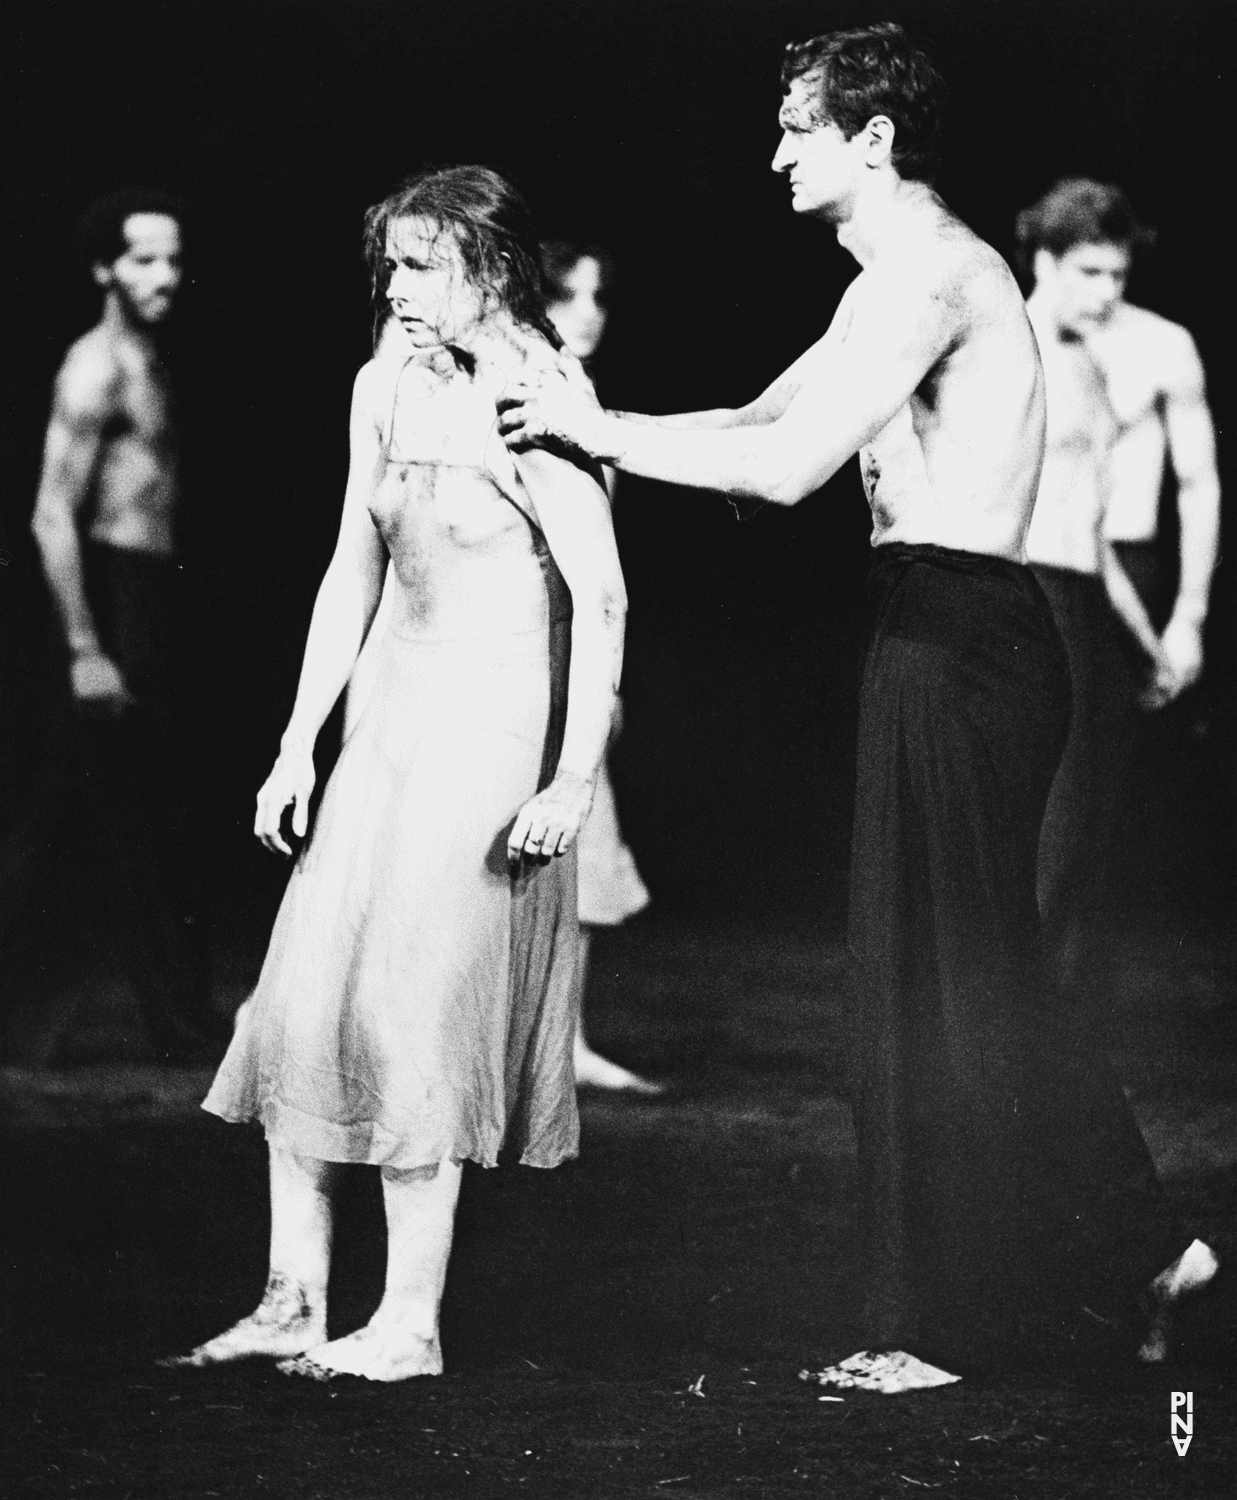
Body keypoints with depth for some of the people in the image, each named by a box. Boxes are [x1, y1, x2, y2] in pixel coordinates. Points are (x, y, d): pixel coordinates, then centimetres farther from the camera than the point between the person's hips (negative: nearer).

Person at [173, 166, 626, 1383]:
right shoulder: (386, 390, 8)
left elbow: (601, 600, -15)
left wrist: (575, 780, -19)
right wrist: (299, 744, 12)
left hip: (496, 727, -7)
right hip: (395, 714, 7)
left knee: (415, 1009, -7)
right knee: (302, 997, 3)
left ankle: (409, 1323, 2)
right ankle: (294, 1301, 10)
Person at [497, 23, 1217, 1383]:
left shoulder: (932, 272, -16)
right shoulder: (895, 282, 18)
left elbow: (787, 468, -22)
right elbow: (758, 421, 23)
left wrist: (599, 431, -13)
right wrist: (587, 429, 11)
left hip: (956, 643, -10)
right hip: (958, 639, 10)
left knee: (938, 980, -2)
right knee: (976, 977, 15)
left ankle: (944, 1325, 6)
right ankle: (1139, 1247, 18)